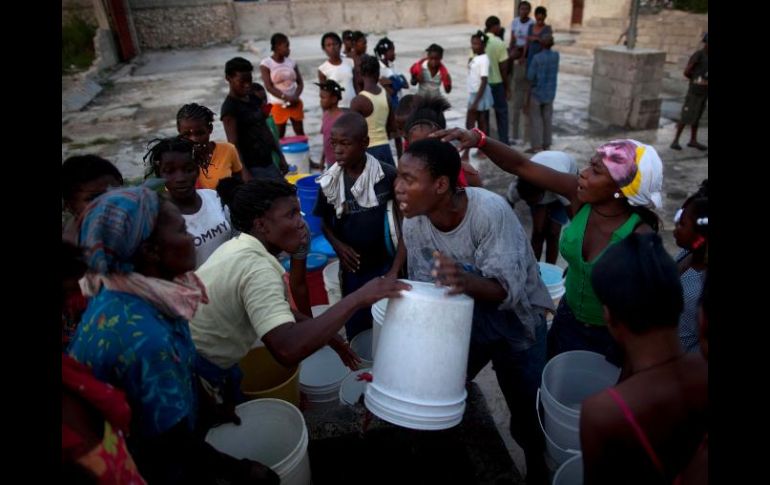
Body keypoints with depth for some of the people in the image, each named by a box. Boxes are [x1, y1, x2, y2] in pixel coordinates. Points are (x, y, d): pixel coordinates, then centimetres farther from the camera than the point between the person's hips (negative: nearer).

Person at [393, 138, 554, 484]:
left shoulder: (490, 210, -32)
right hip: (465, 314, 4)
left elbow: (507, 290, -32)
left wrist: (466, 280, -53)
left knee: (528, 411, 7)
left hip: (515, 316, -3)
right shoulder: (413, 224, -16)